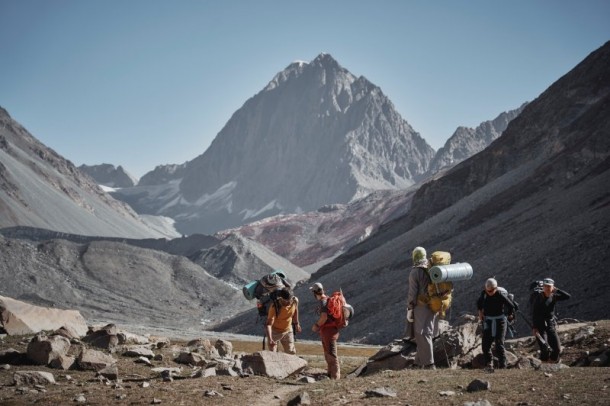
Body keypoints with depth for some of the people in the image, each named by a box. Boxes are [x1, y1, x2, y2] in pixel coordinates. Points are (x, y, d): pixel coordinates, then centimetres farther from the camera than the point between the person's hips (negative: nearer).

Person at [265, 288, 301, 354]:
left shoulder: (295, 301, -20)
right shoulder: (274, 307, -34)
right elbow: (269, 324, -40)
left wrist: (296, 324, 15)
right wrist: (269, 339, -54)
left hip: (288, 331, 4)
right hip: (275, 332, -4)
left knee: (291, 352, 5)